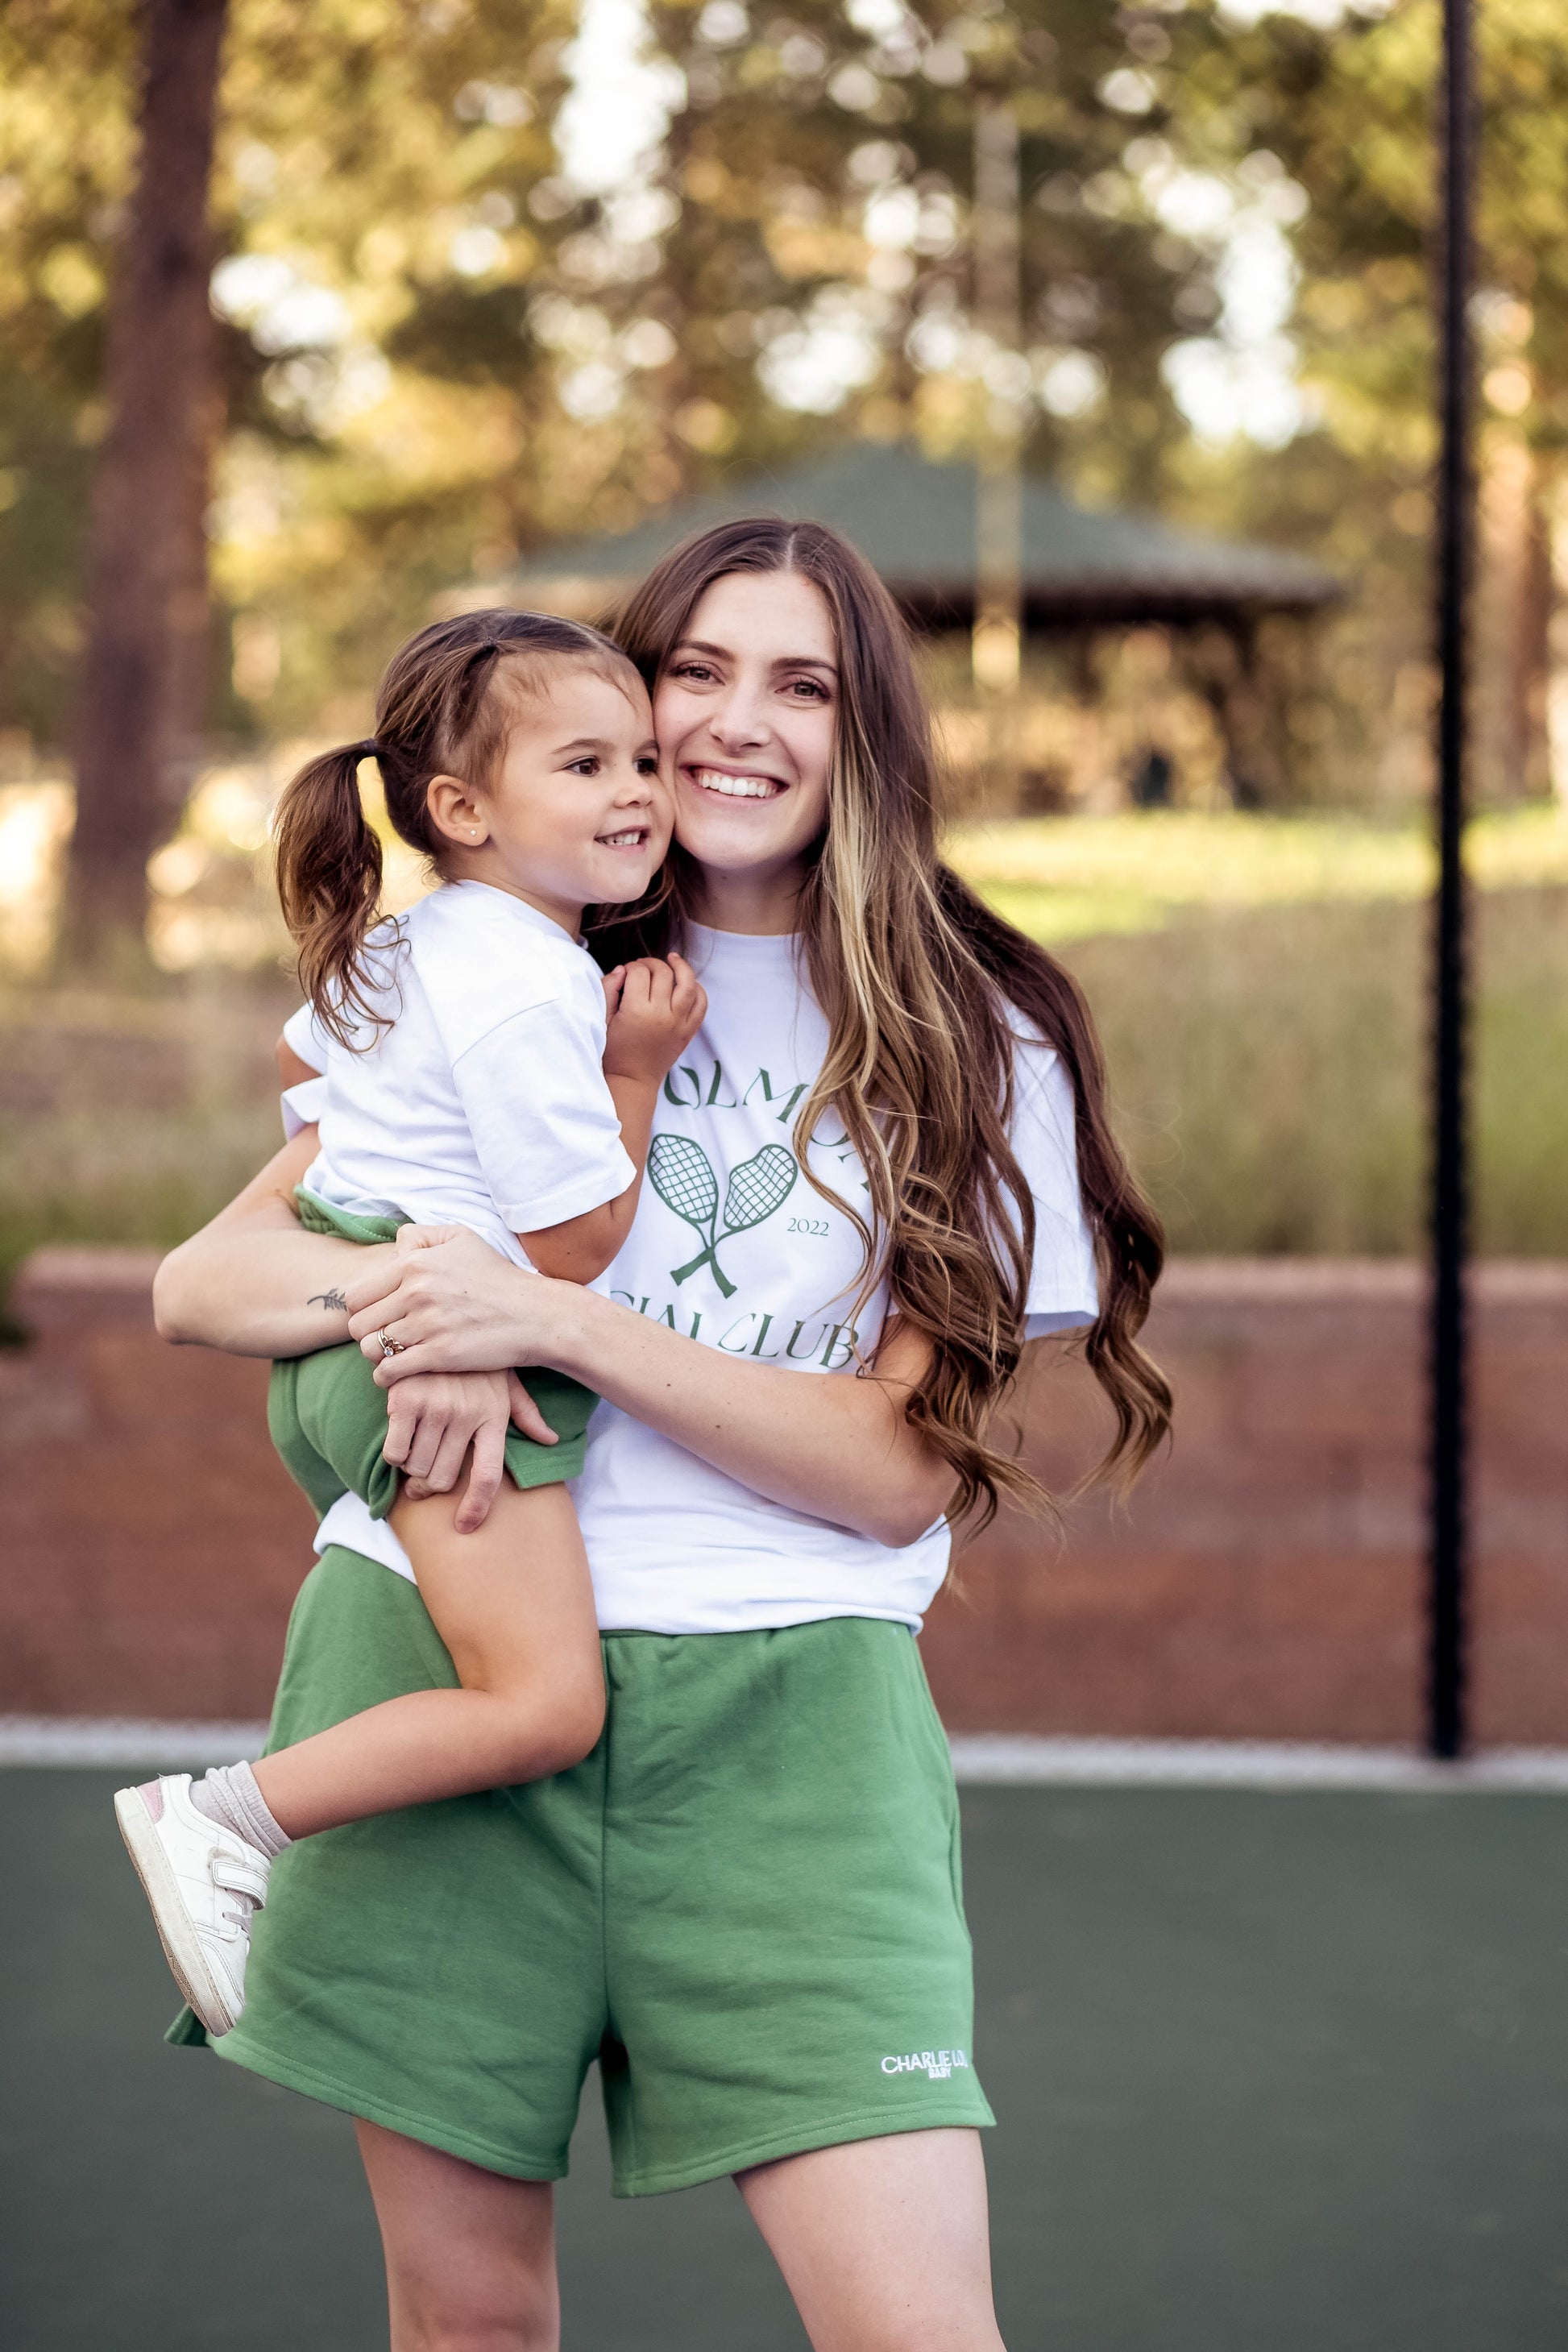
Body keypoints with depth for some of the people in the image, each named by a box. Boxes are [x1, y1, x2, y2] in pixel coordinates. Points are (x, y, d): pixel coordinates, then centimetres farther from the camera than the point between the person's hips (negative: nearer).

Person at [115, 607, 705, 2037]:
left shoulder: (419, 943, 15)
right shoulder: (525, 992, -17)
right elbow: (574, 1246, -15)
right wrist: (638, 1069, -7)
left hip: (349, 1350, 11)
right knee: (546, 1704, -20)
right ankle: (225, 1823, -16)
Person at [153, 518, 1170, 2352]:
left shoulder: (974, 1042, 5)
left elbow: (904, 1472, -4)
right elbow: (201, 1283, 9)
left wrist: (553, 1322, -14)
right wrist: (398, 1285, -14)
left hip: (779, 1694, -2)